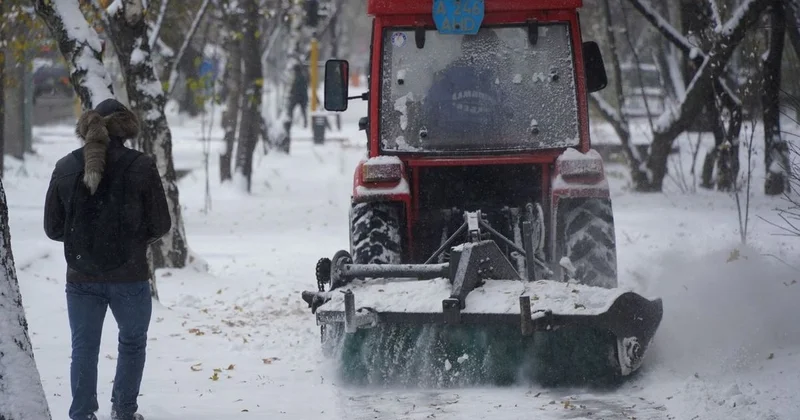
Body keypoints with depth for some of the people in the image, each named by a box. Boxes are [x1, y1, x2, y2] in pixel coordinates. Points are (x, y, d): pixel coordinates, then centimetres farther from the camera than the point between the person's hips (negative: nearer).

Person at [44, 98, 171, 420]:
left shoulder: (65, 168, -2)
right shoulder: (141, 167, -10)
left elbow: (53, 228, 3)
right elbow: (160, 225, -5)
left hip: (81, 276, 2)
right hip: (130, 276, -2)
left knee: (84, 348, 12)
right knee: (132, 343, 19)